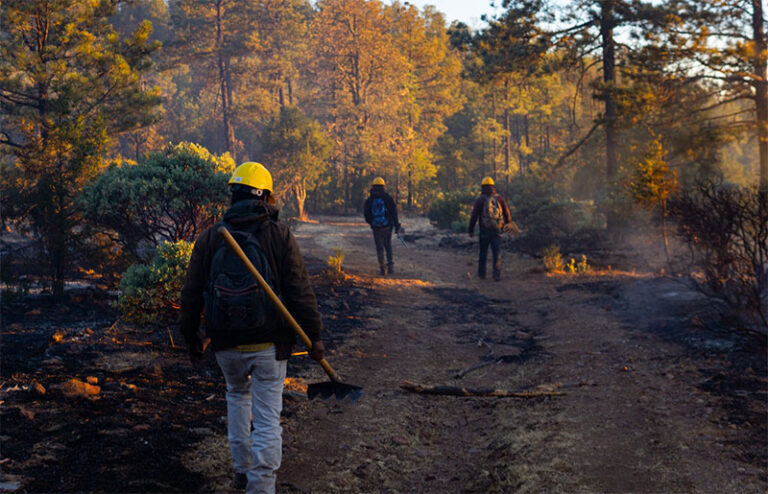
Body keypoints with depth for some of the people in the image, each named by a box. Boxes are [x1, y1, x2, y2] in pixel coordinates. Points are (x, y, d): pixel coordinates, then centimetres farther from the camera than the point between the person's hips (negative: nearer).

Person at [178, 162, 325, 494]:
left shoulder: (209, 238, 0)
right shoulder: (279, 235, -8)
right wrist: (313, 336, -1)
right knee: (267, 417, 3)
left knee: (237, 395, 29)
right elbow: (299, 292, -10)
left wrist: (192, 338, 16)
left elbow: (191, 295, 4)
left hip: (226, 345, 3)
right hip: (269, 344, -3)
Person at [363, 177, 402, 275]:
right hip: (388, 226, 1)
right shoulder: (388, 198, -2)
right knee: (388, 246, 16)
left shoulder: (369, 200, -1)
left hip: (376, 228, -1)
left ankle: (382, 268, 2)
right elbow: (394, 212, -4)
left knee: (379, 248, 7)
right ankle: (390, 266, 9)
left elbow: (366, 215, 1)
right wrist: (397, 226, -1)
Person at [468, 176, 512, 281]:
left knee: (483, 253, 12)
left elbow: (474, 216, -6)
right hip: (497, 230, 1)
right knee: (497, 253, 3)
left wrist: (471, 230, 1)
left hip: (484, 230, -1)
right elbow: (507, 214, 7)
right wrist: (508, 225, 24)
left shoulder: (480, 200, -5)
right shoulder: (499, 199, 3)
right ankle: (497, 275, -5)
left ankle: (481, 274, 21)